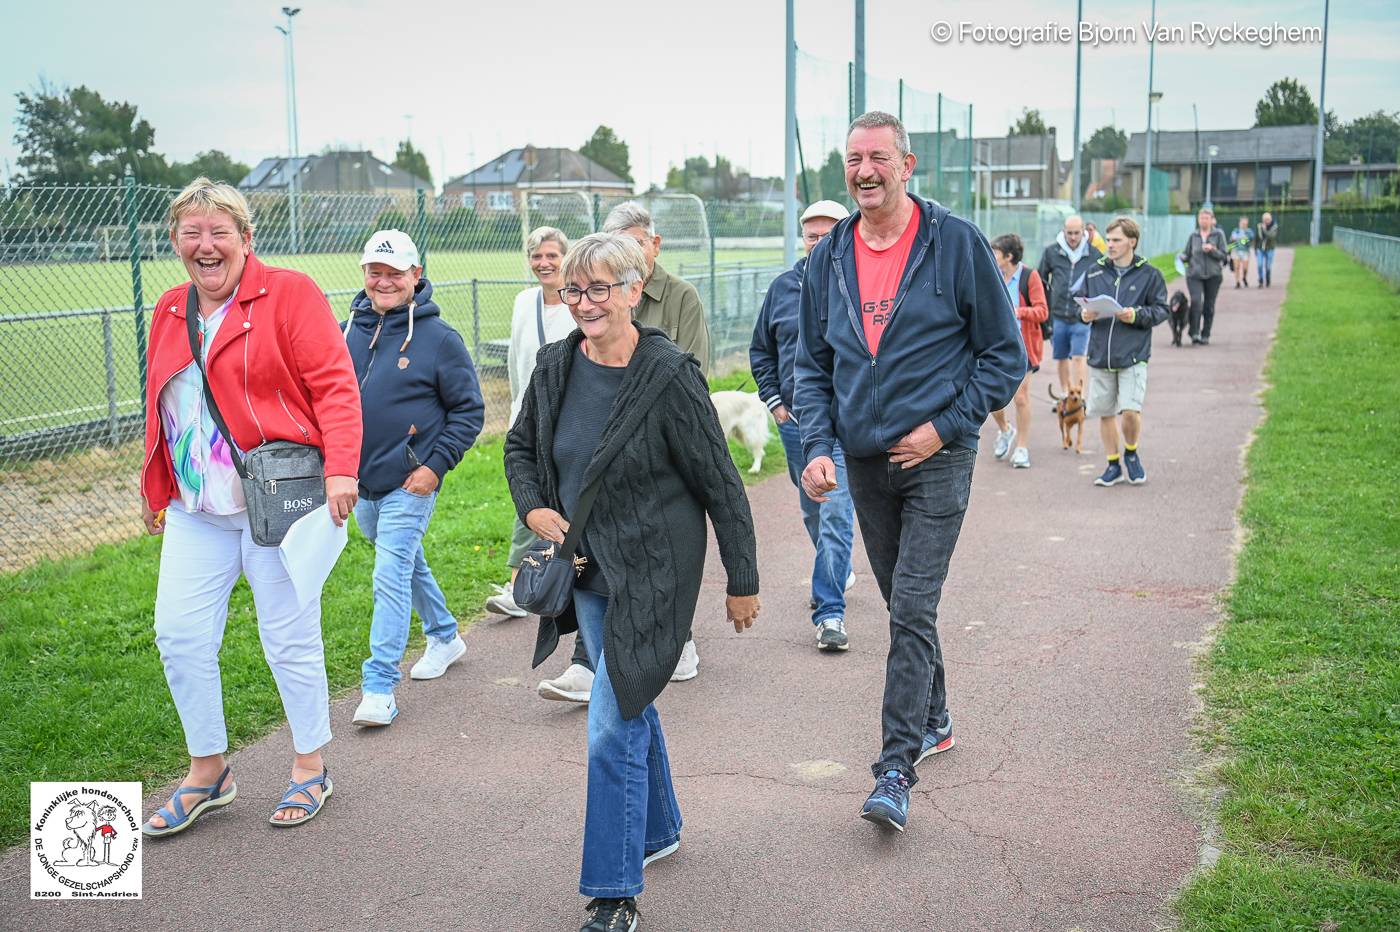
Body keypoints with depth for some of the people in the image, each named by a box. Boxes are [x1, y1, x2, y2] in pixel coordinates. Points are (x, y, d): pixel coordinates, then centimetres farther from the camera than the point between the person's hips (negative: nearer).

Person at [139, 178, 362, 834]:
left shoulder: (289, 293, -6)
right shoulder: (169, 312, 14)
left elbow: (334, 384, -12)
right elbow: (159, 407, 21)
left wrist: (339, 469, -21)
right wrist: (155, 491, 21)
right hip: (196, 509, 6)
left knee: (289, 638, 2)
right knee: (179, 633, 3)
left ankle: (310, 768, 22)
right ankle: (207, 773, 22)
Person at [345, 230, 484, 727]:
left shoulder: (439, 336, -10)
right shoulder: (351, 329, 4)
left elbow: (469, 411, -6)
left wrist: (435, 466, -13)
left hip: (409, 482, -6)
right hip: (358, 481, 6)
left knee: (391, 577, -9)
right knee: (409, 564, 21)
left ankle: (379, 686, -4)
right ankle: (445, 636, 41)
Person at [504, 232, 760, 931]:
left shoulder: (669, 375, -18)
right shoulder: (557, 364, 0)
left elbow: (721, 485, -12)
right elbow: (520, 446, 17)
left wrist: (743, 582, -8)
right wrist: (534, 508, -2)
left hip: (651, 575, -7)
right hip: (587, 569, 7)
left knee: (613, 729, -9)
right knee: (630, 705, 22)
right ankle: (658, 828, 44)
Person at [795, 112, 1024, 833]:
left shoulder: (957, 244, -7)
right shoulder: (828, 258, 6)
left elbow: (1006, 354, -3)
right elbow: (811, 364, 11)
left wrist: (944, 426, -11)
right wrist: (816, 446, -4)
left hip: (935, 456, -5)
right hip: (864, 461, 5)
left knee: (912, 609, -10)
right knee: (901, 603, 16)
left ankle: (896, 769, -7)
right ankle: (933, 720, 35)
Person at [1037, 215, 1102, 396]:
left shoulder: (1094, 254, 0)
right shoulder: (1051, 252, 2)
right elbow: (1040, 281, 11)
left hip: (1082, 318, -2)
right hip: (1057, 316, 2)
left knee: (1078, 357, -10)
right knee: (1060, 358, 13)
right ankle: (1065, 394, 29)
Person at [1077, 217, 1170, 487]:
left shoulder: (1149, 274, 0)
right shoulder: (1095, 272, 7)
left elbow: (1161, 310, 1)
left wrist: (1137, 315, -16)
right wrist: (1085, 314, -7)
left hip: (1133, 356, -3)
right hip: (1100, 354, 3)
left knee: (1130, 411, -13)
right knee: (1105, 413, 8)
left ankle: (1131, 454, 17)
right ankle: (1114, 465, 24)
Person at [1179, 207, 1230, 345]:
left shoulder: (1218, 235, 3)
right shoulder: (1193, 235, 7)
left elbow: (1224, 256, -1)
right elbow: (1187, 254, 12)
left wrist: (1213, 250, -18)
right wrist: (1181, 257, -10)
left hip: (1213, 275, 0)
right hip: (1194, 274, 0)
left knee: (1209, 306, 5)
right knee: (1196, 301, -19)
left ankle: (1205, 336, 16)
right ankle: (1194, 333, -13)